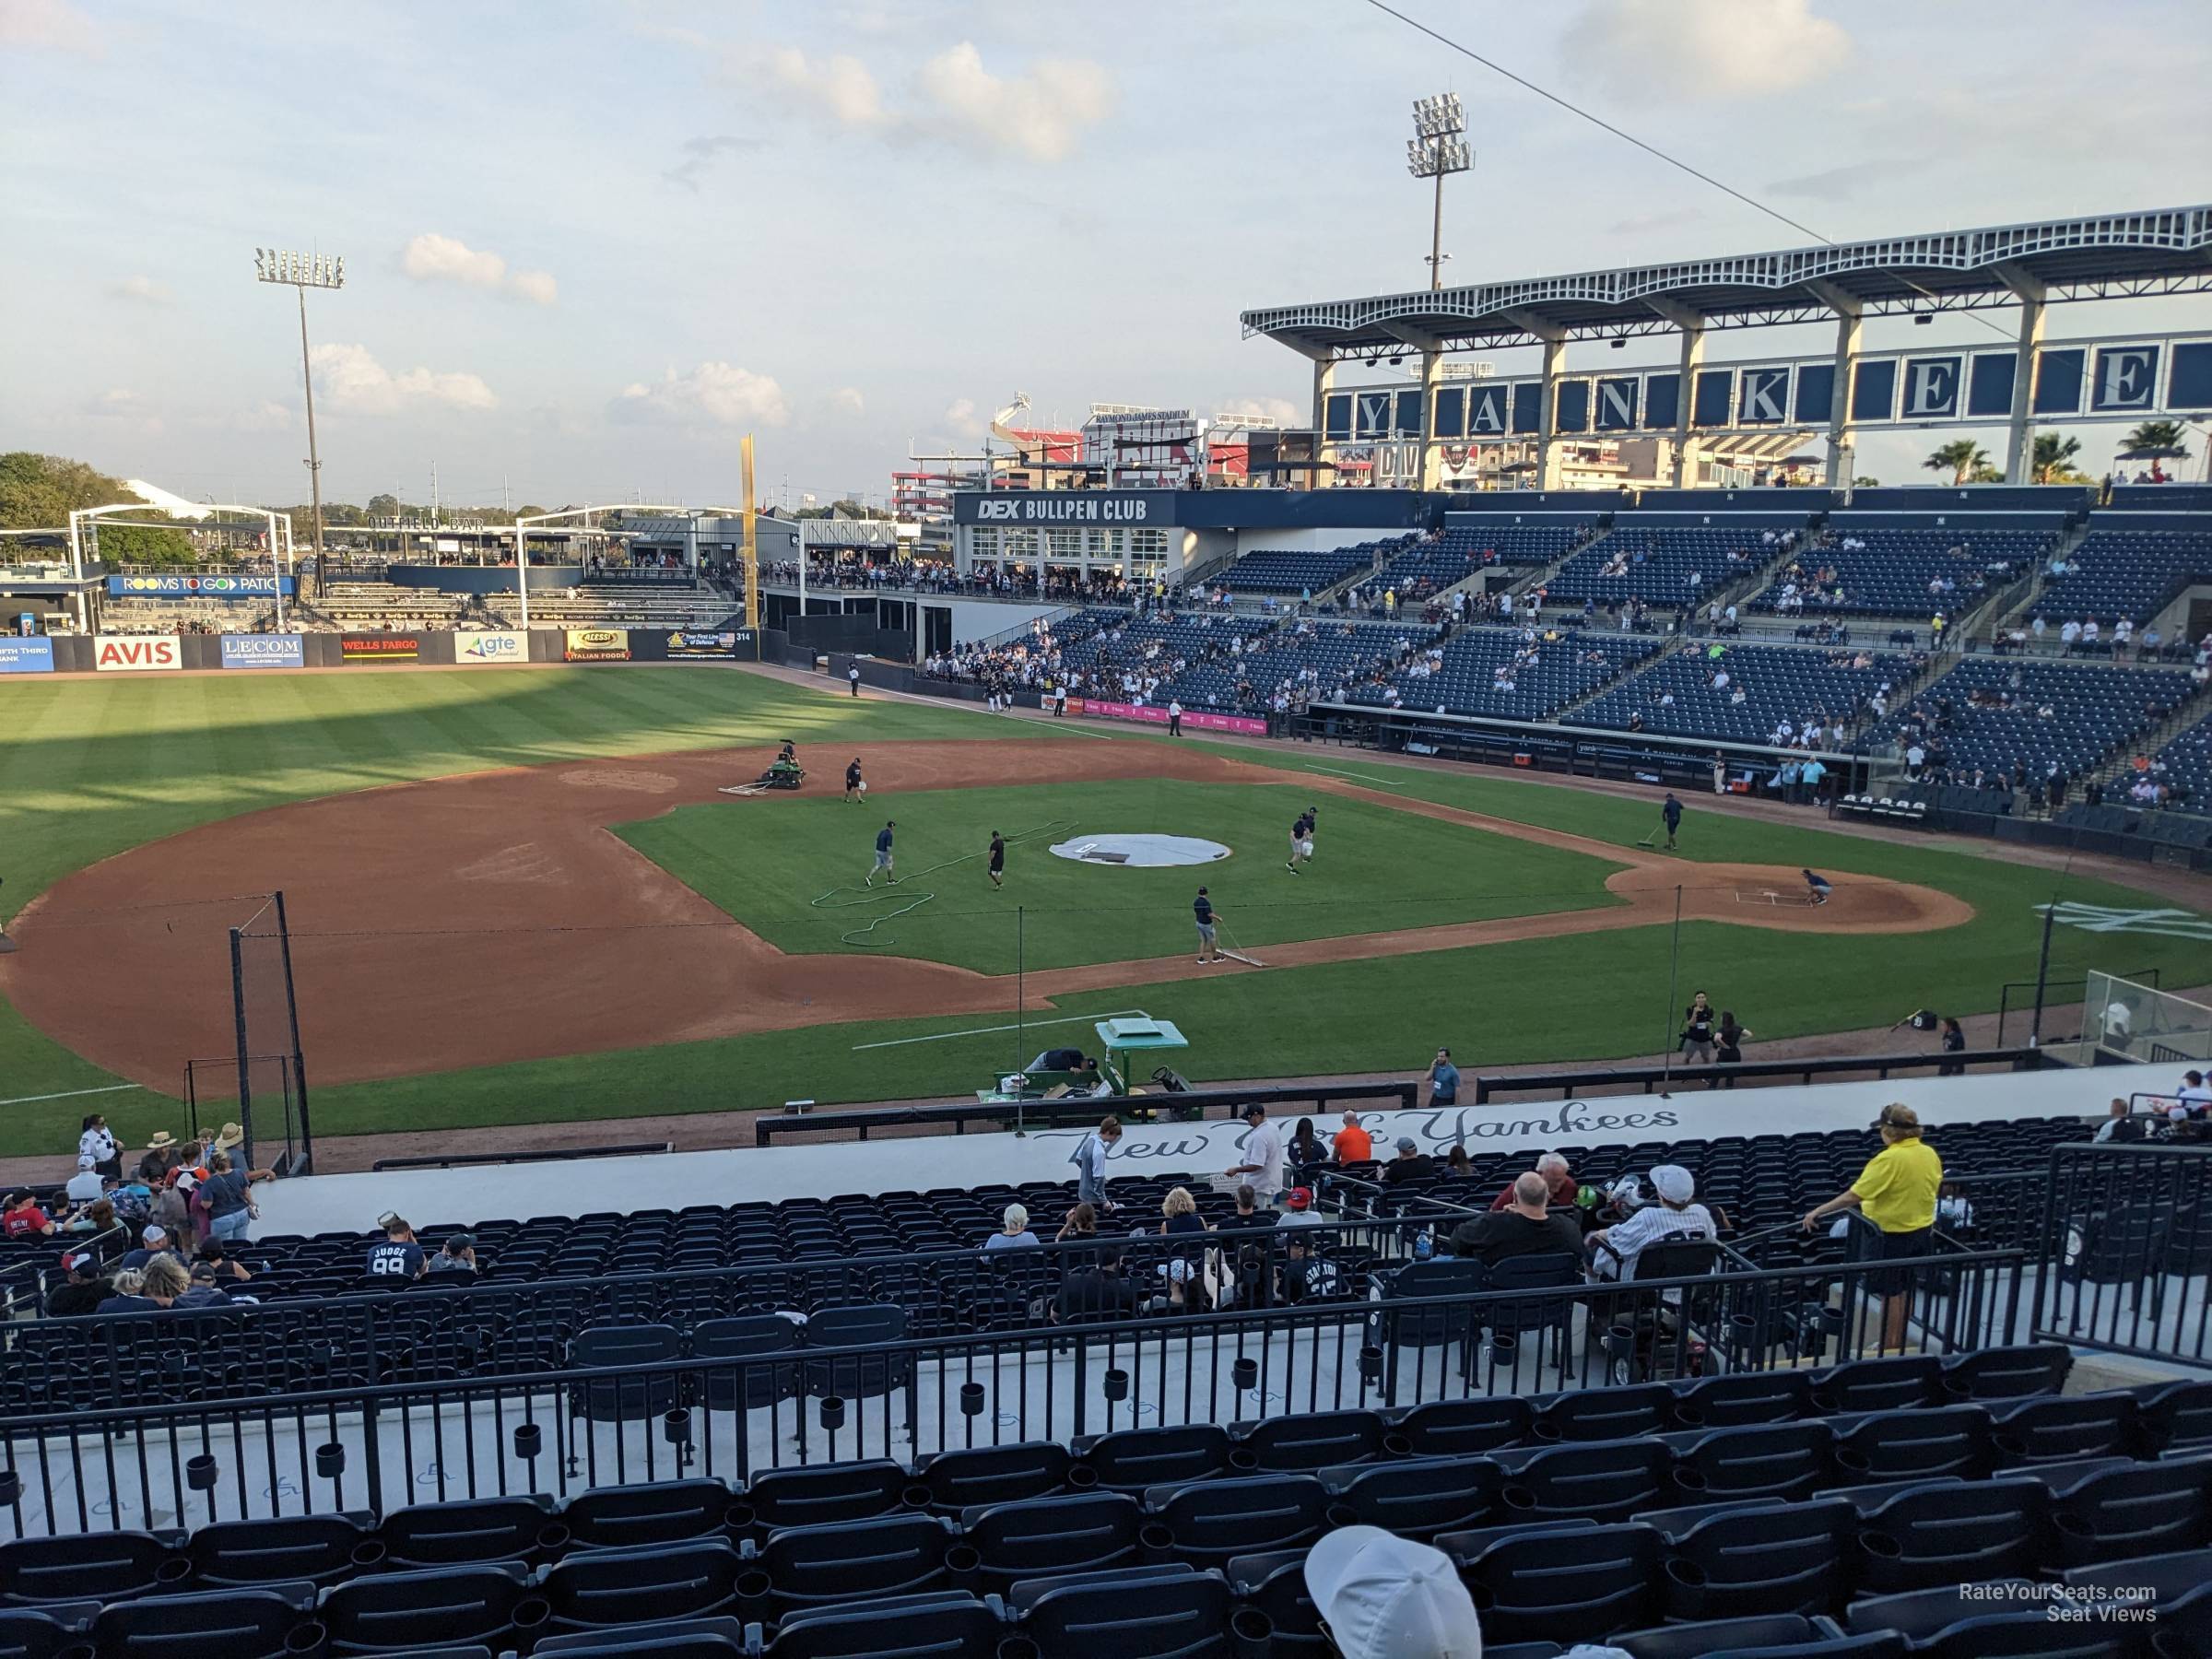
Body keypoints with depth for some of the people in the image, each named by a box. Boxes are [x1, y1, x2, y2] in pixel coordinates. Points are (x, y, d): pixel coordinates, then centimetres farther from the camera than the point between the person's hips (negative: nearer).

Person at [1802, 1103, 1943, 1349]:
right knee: (1905, 1291, 19)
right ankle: (1900, 1344, 31)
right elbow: (1935, 1188, 13)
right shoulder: (1930, 1154, -3)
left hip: (1893, 1234, -7)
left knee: (1890, 1294, 5)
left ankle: (1889, 1350, 14)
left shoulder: (1889, 1159, -25)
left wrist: (1818, 1212, -20)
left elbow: (1854, 1195, -26)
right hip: (1922, 1229, 7)